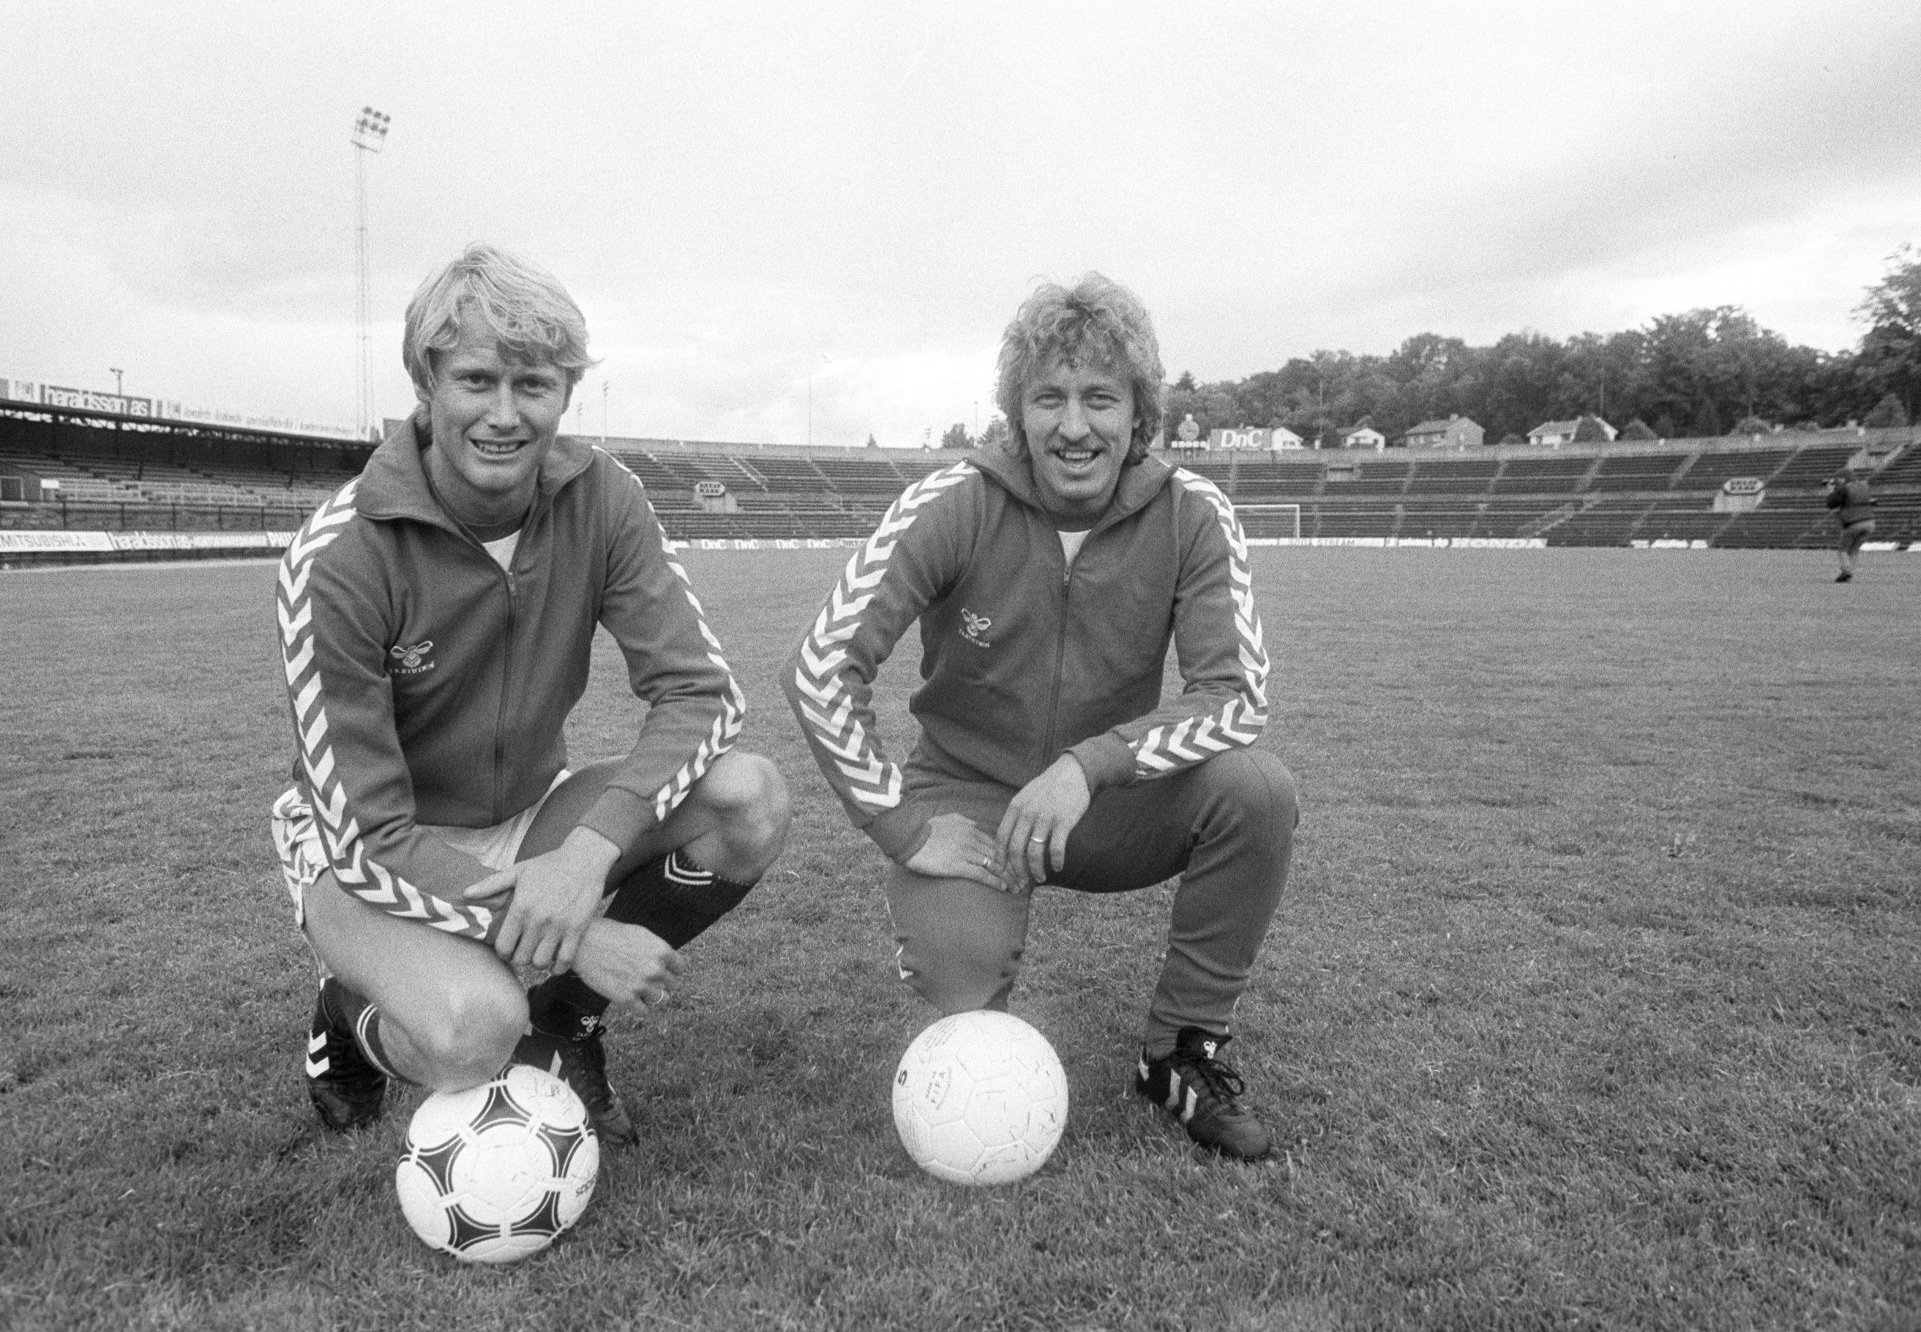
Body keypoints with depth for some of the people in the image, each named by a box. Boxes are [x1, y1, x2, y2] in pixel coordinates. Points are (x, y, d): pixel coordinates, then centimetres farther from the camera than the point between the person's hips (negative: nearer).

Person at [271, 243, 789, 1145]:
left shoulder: (600, 500, -14)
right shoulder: (337, 556, -24)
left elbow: (701, 691, -18)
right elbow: (365, 837, -23)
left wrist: (593, 843, -35)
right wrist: (572, 931, -31)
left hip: (527, 815, 4)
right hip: (368, 849, -4)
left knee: (751, 798, -21)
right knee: (473, 1029, -35)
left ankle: (564, 1020, 1)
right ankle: (352, 1013, 4)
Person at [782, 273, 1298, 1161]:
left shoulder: (1190, 517, -10)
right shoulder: (953, 506, -15)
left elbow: (1236, 693, -15)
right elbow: (820, 670, -16)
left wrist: (1090, 764, -30)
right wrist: (906, 828, -19)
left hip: (1106, 802, 2)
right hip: (966, 800, -2)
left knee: (1257, 788, -25)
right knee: (964, 979, -28)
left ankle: (1181, 1053, -3)